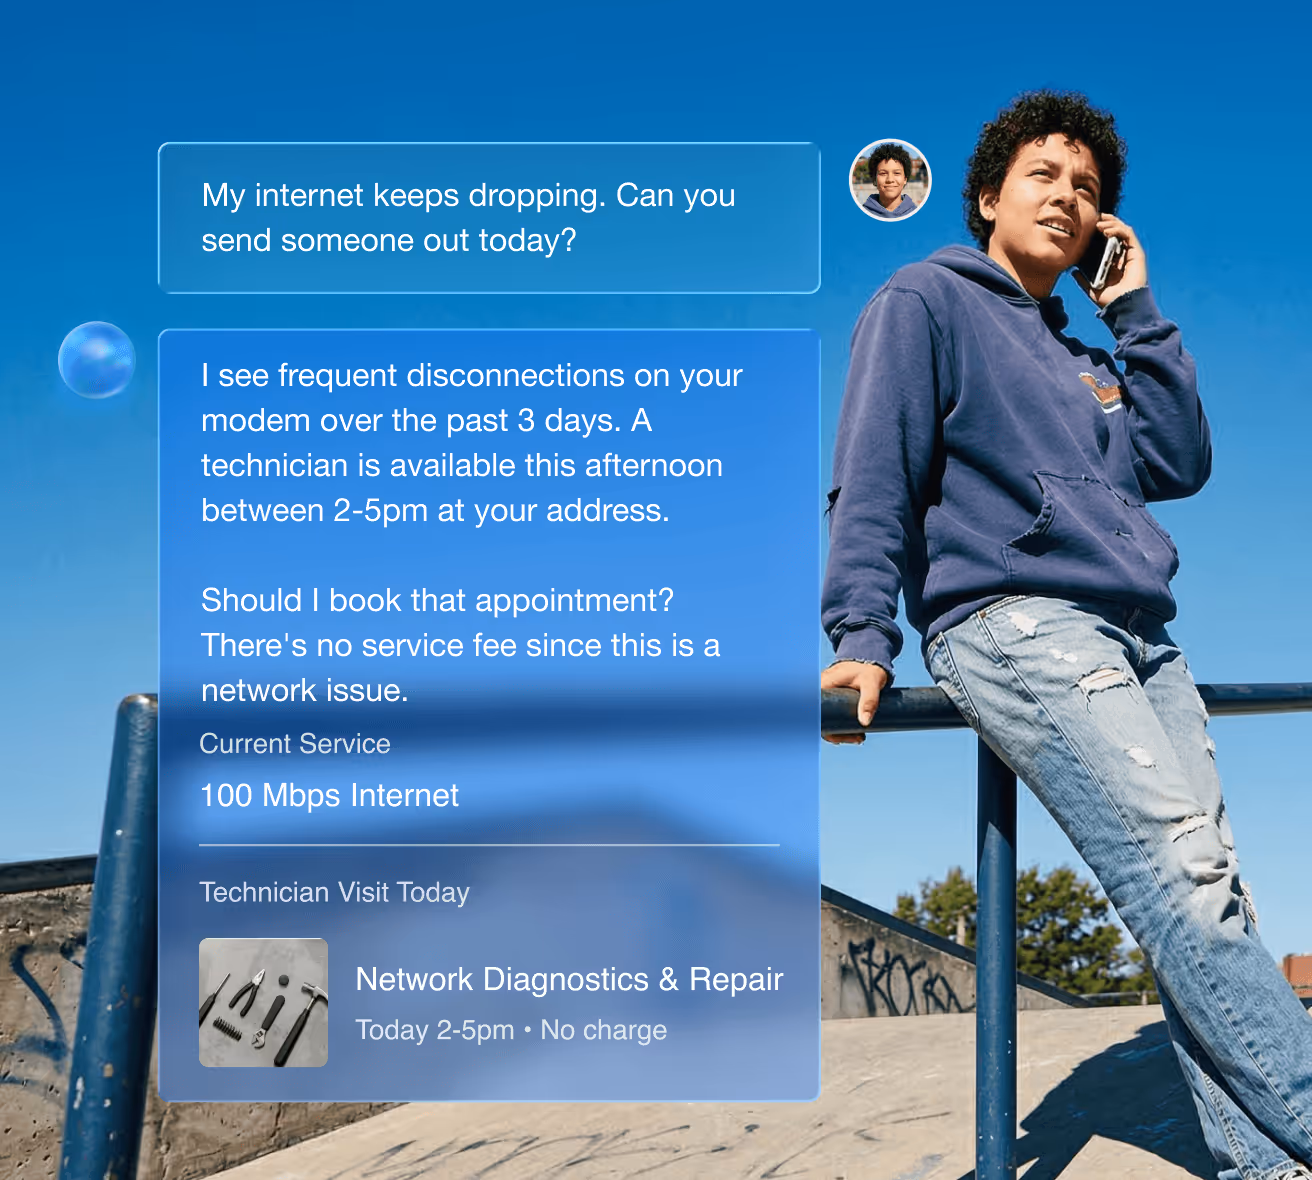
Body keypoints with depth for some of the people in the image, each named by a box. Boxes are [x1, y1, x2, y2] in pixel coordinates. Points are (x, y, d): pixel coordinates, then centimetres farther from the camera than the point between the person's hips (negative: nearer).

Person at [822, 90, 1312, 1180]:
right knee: (1185, 877, -18)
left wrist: (1137, 311, 16)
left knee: (1206, 897, -5)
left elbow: (1181, 464, 17)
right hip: (1012, 626, -7)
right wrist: (864, 634, -15)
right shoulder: (926, 302, 8)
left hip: (1139, 642, 7)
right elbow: (873, 479, -3)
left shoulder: (1087, 359, 29)